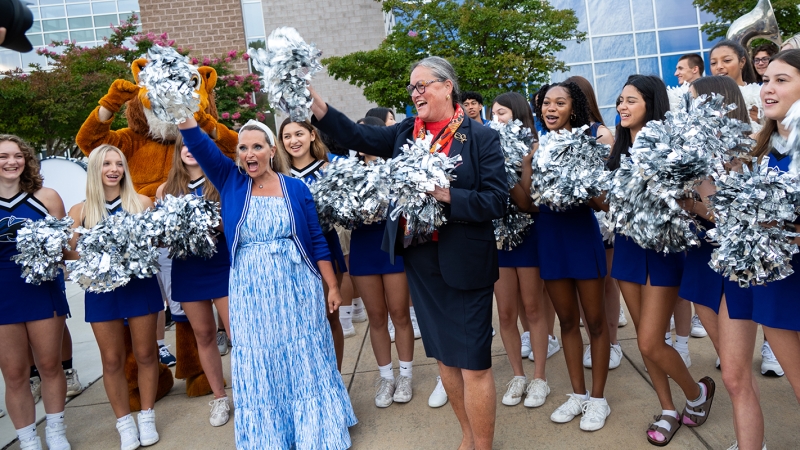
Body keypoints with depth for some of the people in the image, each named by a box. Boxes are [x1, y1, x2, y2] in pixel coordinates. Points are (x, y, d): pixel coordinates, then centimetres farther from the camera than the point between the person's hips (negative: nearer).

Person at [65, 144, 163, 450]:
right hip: (101, 290, 1)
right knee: (112, 360, 7)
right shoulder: (80, 211, 3)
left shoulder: (141, 202, 0)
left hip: (140, 284, -1)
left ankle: (147, 417, 25)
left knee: (145, 353, 8)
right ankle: (124, 422, 23)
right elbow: (70, 252, -1)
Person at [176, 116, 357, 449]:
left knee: (305, 357, 9)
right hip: (250, 290, 1)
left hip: (297, 286, -1)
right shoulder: (229, 181, 3)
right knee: (259, 364, 10)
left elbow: (317, 241, 1)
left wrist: (332, 286, 0)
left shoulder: (295, 188, 0)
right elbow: (199, 144, -10)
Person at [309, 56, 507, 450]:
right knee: (444, 358, 17)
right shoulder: (406, 132, 7)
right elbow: (358, 137, -2)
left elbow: (496, 200, -12)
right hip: (419, 259, 6)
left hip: (463, 263, -5)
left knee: (473, 364, 1)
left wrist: (444, 194, -23)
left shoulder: (481, 137, -7)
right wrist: (314, 103, -12)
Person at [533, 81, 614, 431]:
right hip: (549, 236, 4)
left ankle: (598, 398, 23)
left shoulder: (590, 140, -5)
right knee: (567, 320, 14)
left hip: (582, 233, -4)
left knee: (594, 319, 7)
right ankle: (577, 393, 29)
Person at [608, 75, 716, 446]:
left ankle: (697, 392, 26)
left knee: (650, 343, -4)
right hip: (628, 245, 6)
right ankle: (668, 410, 30)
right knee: (645, 340, 12)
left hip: (663, 247, -6)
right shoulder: (619, 148, 7)